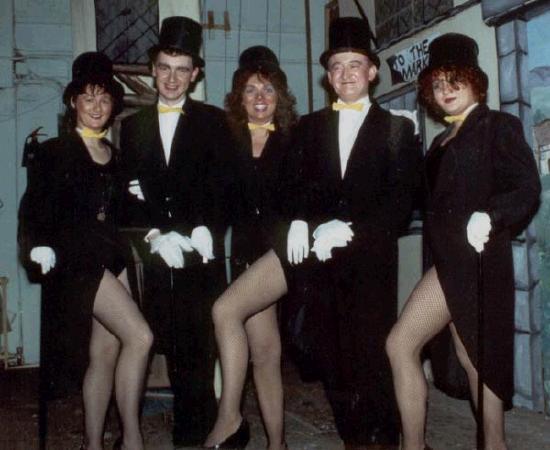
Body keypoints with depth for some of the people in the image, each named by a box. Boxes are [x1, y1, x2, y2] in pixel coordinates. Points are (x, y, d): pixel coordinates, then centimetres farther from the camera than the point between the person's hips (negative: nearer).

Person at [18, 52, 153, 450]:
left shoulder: (113, 154, 14)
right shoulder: (57, 151, -4)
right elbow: (34, 207, -9)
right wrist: (41, 246, -22)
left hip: (111, 256, 6)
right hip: (76, 258, -6)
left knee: (106, 351, 4)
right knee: (140, 336, -15)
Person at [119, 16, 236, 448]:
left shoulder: (214, 121, 9)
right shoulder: (133, 126, 16)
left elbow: (223, 187, 1)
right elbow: (129, 193, 9)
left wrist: (204, 234, -14)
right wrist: (154, 236, -7)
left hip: (202, 254, -2)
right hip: (153, 255, 2)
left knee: (200, 345, -4)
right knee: (172, 345, 1)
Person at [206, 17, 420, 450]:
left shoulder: (397, 129, 7)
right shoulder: (309, 126, 17)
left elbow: (401, 200, -3)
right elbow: (292, 185, 10)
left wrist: (348, 229, -16)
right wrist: (298, 223, -12)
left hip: (368, 256, -3)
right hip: (313, 246, 3)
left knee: (370, 358, 2)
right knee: (226, 309, -8)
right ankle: (230, 415, 5)